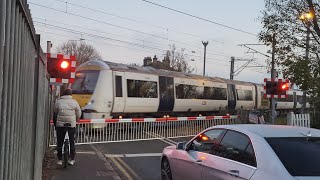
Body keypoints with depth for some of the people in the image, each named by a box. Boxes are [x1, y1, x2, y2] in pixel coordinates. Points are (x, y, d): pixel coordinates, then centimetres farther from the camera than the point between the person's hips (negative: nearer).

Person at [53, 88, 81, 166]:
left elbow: (54, 114, 8)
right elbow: (78, 114, 5)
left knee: (60, 142, 9)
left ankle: (60, 159, 12)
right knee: (72, 141, 12)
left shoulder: (58, 102, 2)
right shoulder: (74, 102, 2)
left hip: (60, 124, 0)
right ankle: (72, 159, 14)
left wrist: (55, 123, 21)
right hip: (72, 124, 0)